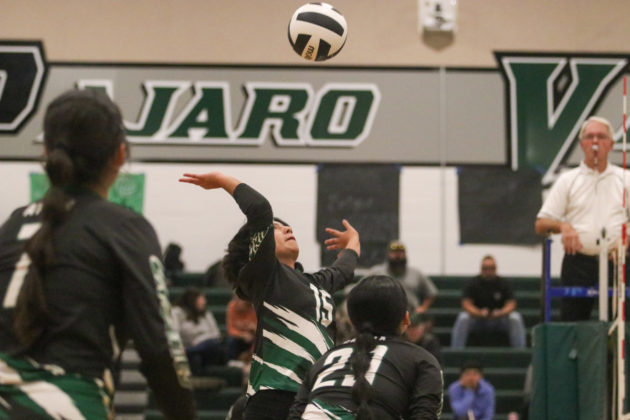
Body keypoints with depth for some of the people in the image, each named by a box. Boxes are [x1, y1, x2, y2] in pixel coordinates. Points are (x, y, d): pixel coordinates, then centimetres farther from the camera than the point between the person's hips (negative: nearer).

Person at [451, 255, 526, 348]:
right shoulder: (473, 283, -3)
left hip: (499, 319, 1)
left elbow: (511, 303, -8)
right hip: (477, 319, -1)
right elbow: (466, 304, -11)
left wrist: (501, 312, -31)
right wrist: (479, 313, -31)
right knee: (463, 318, -30)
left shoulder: (504, 283, -1)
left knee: (516, 318, -27)